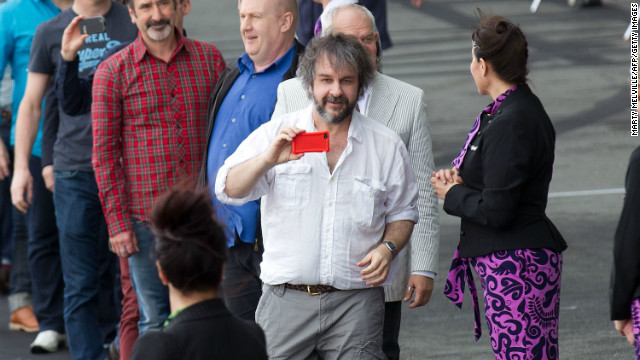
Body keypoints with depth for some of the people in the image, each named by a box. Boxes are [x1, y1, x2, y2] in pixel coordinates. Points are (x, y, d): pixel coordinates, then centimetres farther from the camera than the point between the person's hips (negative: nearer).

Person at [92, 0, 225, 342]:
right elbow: (104, 152, -1)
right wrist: (116, 221, -6)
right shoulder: (112, 72, -1)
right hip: (146, 217, -2)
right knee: (154, 319, 3)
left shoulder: (209, 58, 5)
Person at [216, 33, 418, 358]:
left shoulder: (386, 146, 8)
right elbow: (228, 190, -5)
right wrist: (268, 159, -22)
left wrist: (387, 248, -3)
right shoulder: (274, 134, 5)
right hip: (286, 301, 0)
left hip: (356, 304, 1)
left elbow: (402, 212, 18)